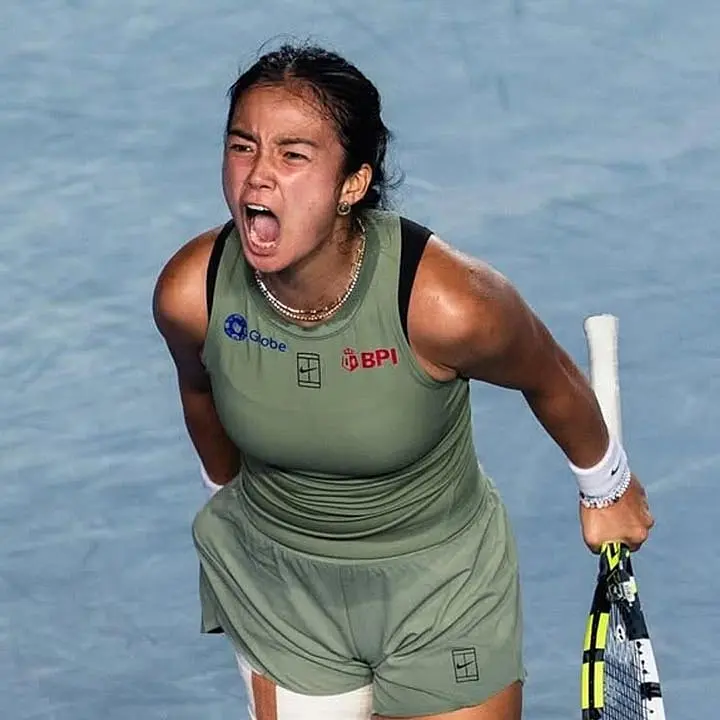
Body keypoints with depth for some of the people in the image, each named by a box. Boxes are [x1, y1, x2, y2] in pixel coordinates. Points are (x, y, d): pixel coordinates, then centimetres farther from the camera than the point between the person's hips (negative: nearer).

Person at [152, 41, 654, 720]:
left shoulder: (447, 303, -32)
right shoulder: (188, 293, -22)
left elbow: (551, 382, -10)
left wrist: (606, 486, 7)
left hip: (441, 587, -2)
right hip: (274, 580, 2)